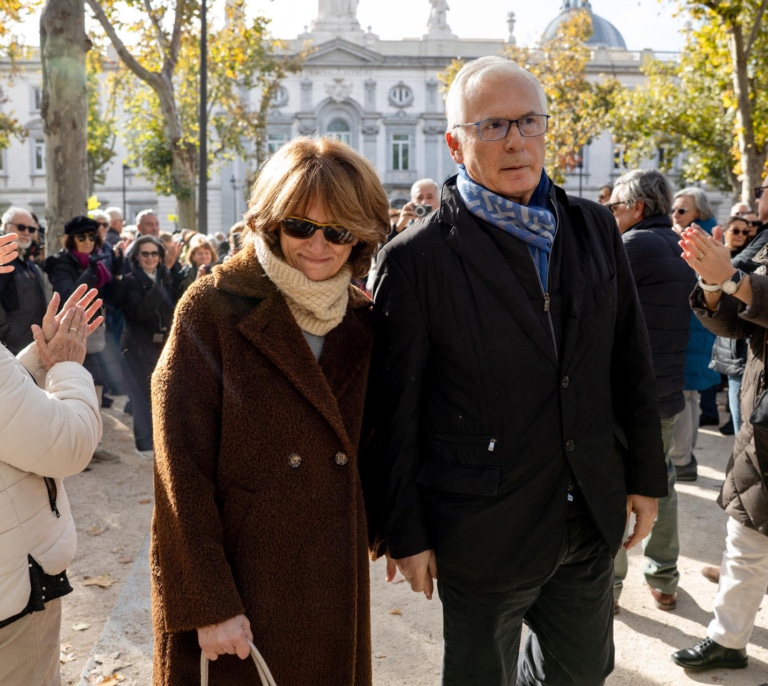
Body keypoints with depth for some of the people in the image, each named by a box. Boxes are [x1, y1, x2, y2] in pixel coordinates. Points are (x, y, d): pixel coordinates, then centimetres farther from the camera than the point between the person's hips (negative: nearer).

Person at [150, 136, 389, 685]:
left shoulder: (363, 322, 4)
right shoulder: (213, 307, -10)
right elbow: (180, 465, -13)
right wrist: (207, 603, -16)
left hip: (332, 588, 4)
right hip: (232, 584, -4)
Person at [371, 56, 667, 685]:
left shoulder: (594, 228, 3)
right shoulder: (417, 259, -13)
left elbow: (631, 361, 9)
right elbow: (396, 410, -10)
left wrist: (646, 475, 10)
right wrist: (407, 535, -7)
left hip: (592, 515, 5)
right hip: (483, 533, -5)